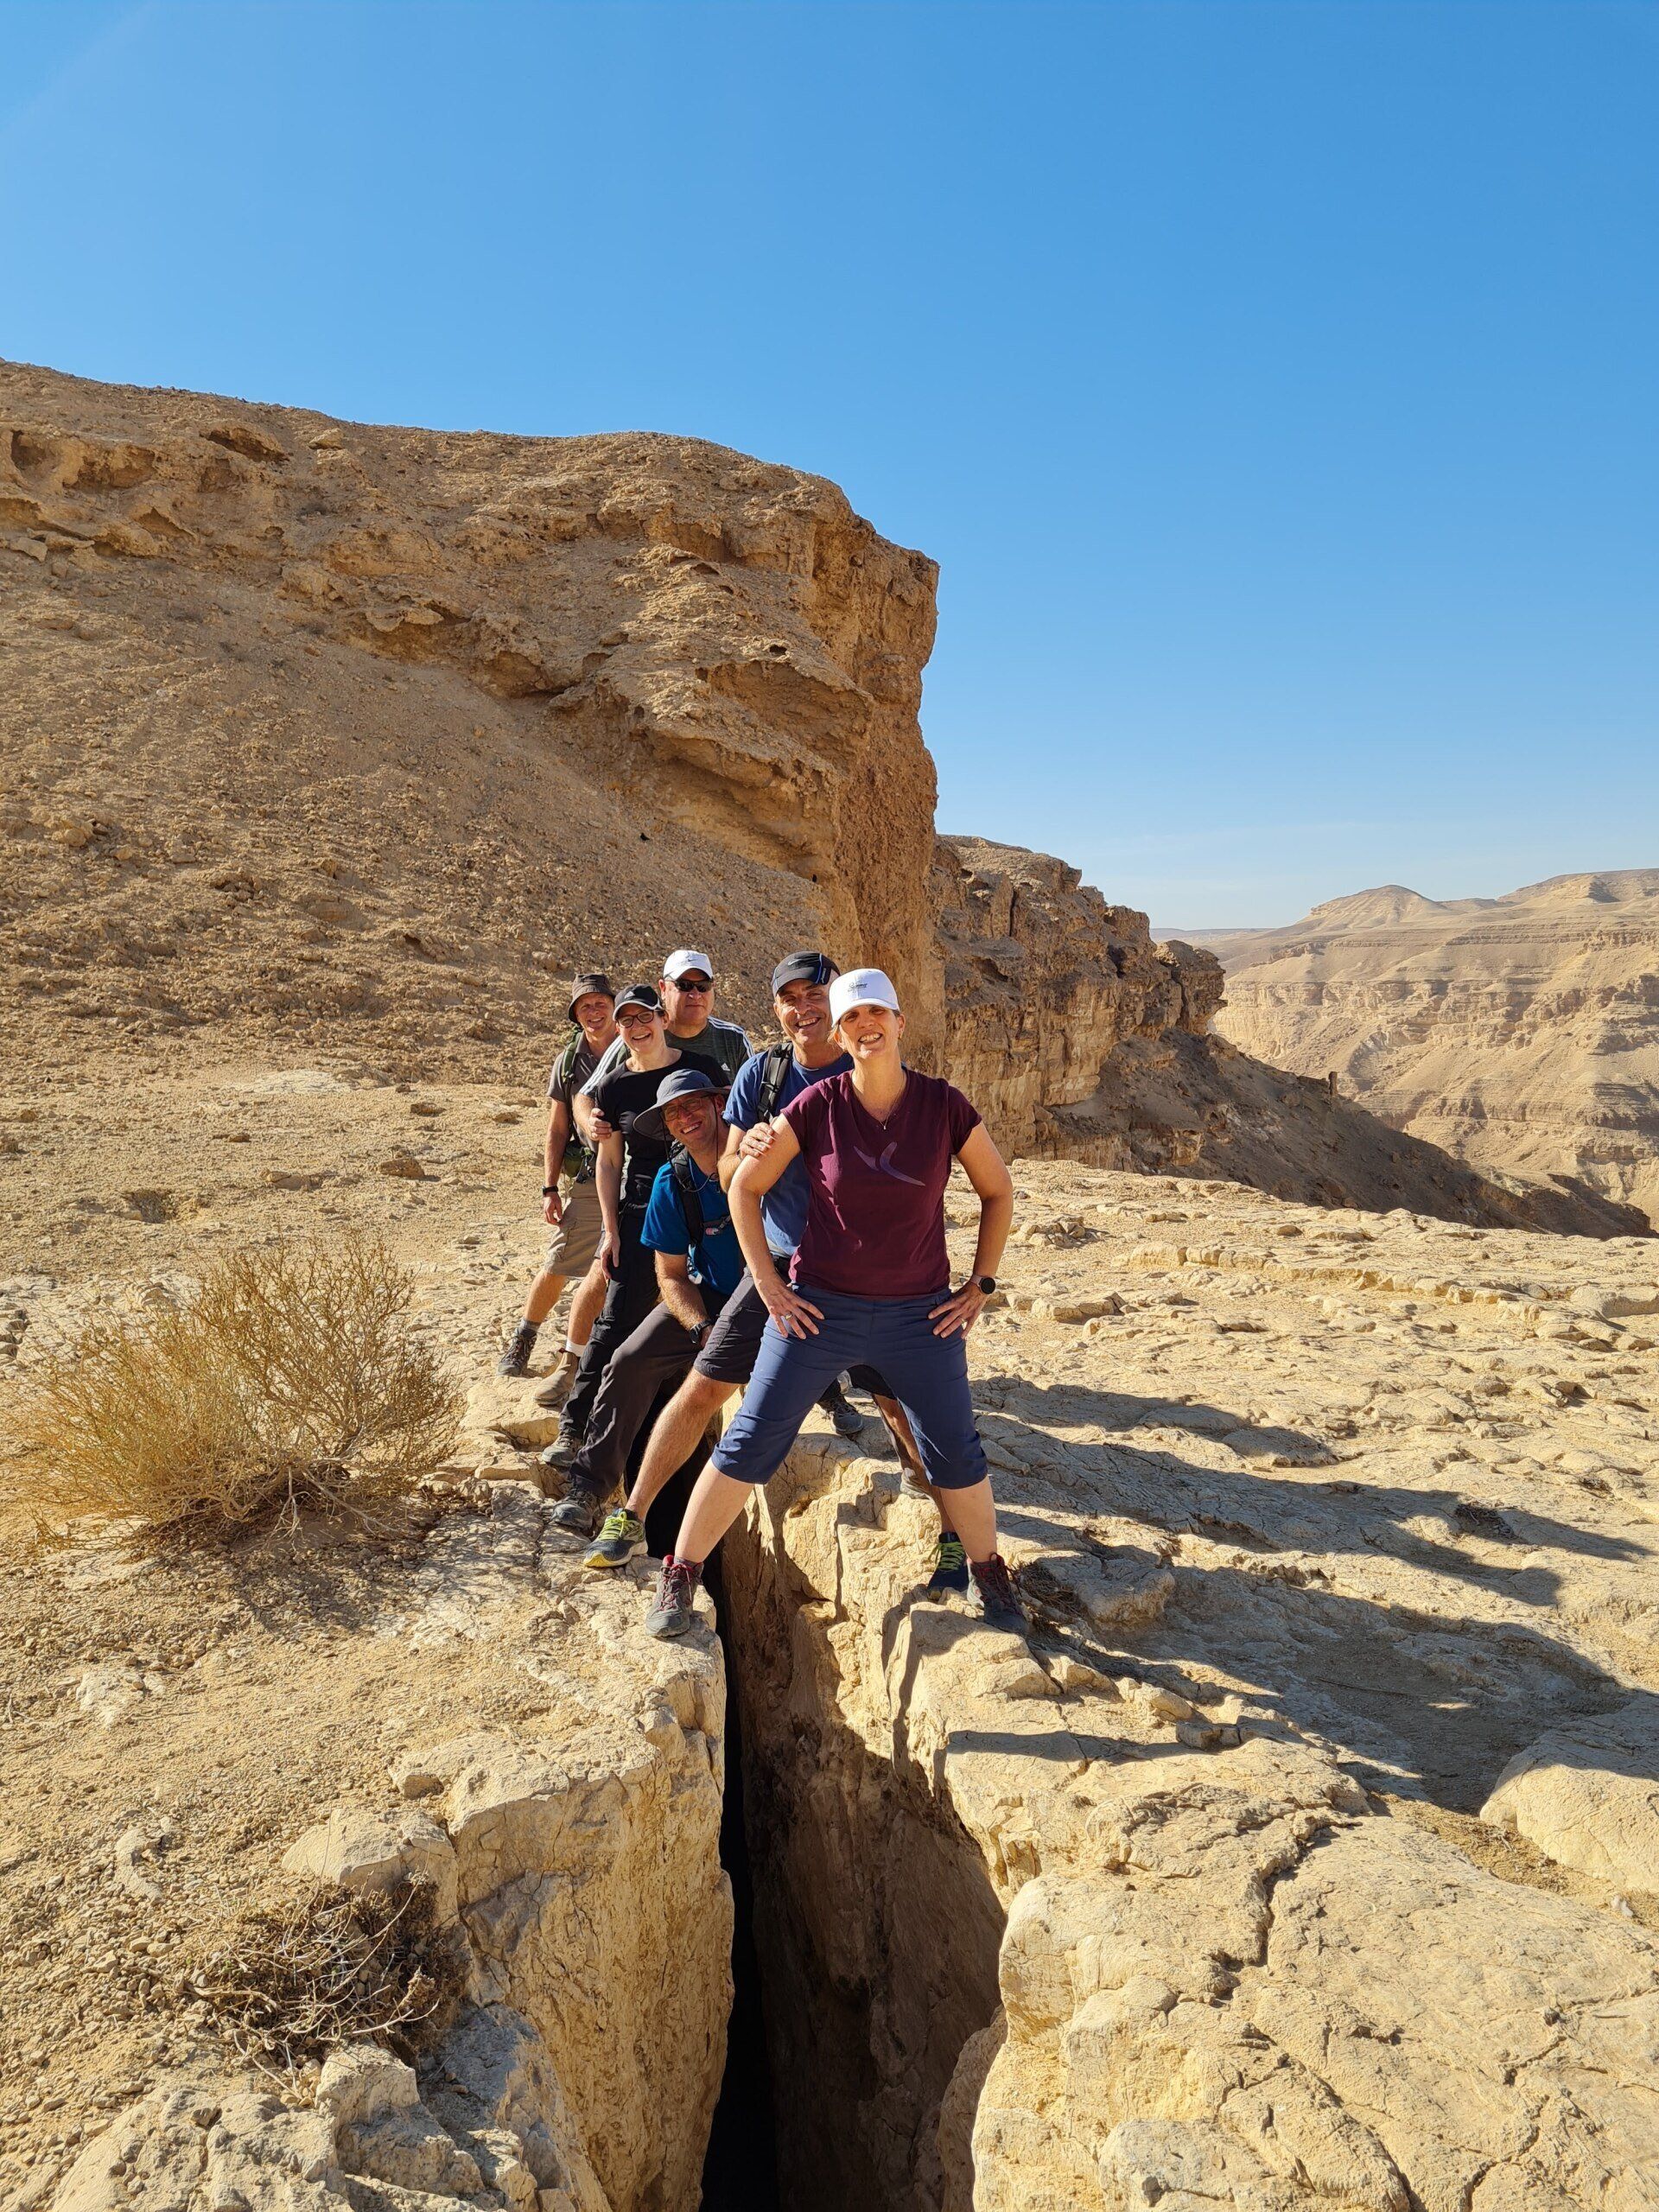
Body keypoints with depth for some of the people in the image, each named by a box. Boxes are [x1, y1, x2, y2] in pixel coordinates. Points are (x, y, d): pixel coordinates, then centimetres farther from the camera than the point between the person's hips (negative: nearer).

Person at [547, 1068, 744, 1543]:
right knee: (631, 1360, -17)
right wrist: (703, 1331, -18)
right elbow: (671, 1276, 1)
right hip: (706, 1297, 3)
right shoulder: (673, 1182, -3)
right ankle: (588, 1486, -7)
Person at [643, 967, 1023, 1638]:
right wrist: (768, 1284, -3)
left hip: (919, 1315, 1)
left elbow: (998, 1191, 6)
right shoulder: (817, 1106, -9)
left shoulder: (944, 1105, -7)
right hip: (819, 1309, 0)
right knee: (749, 1445, 2)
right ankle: (679, 1576, 19)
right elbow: (745, 1186, 0)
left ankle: (990, 1576, 33)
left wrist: (980, 1286, 3)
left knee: (956, 1455, 8)